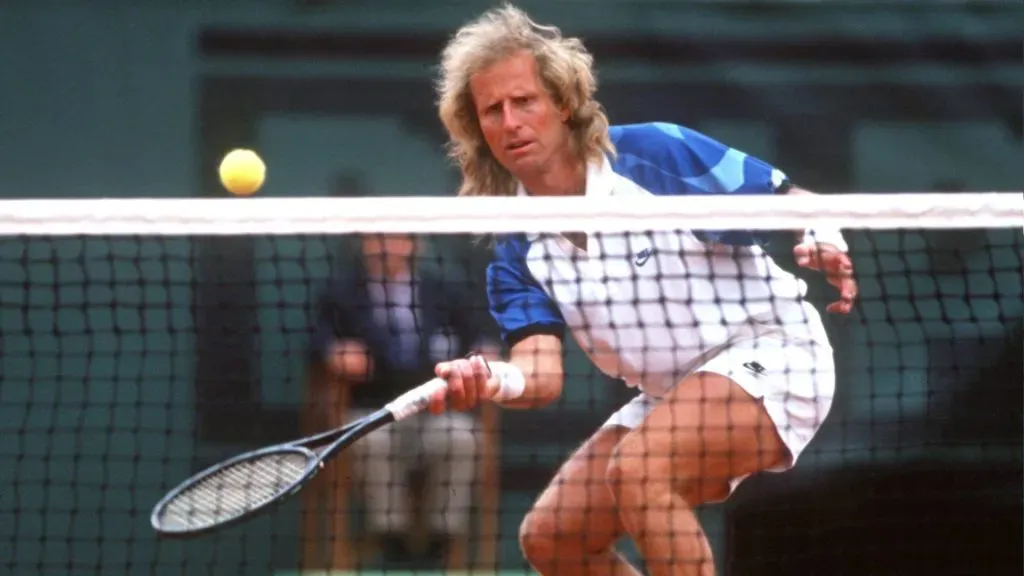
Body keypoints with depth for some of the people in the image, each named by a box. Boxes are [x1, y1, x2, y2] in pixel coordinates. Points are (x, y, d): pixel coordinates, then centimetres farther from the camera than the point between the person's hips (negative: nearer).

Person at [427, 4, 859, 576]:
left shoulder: (659, 153, -16)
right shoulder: (517, 252, -2)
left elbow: (796, 204, -9)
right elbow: (541, 373, -15)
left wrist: (825, 243, -33)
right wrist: (494, 381, -39)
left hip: (770, 354, -7)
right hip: (668, 396, 7)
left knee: (639, 470, -31)